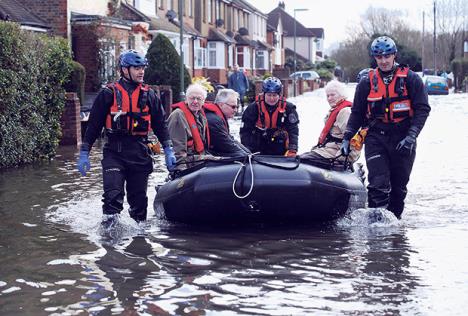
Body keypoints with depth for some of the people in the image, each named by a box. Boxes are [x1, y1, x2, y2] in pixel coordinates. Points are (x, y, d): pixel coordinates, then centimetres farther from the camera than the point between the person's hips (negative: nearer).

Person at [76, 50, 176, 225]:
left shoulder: (149, 95, 10)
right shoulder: (109, 94, 1)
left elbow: (160, 124, 14)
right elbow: (93, 124, 3)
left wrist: (169, 151, 8)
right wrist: (84, 154, 0)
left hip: (140, 154, 3)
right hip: (114, 153, -3)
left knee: (139, 199, 8)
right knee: (113, 196, -17)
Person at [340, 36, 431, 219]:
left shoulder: (410, 79, 2)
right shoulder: (367, 83, 8)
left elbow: (422, 109, -2)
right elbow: (357, 113, 15)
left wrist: (411, 136, -13)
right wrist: (347, 138, 4)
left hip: (403, 139, 0)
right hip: (376, 138, 0)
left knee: (399, 186, 7)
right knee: (379, 183, -14)